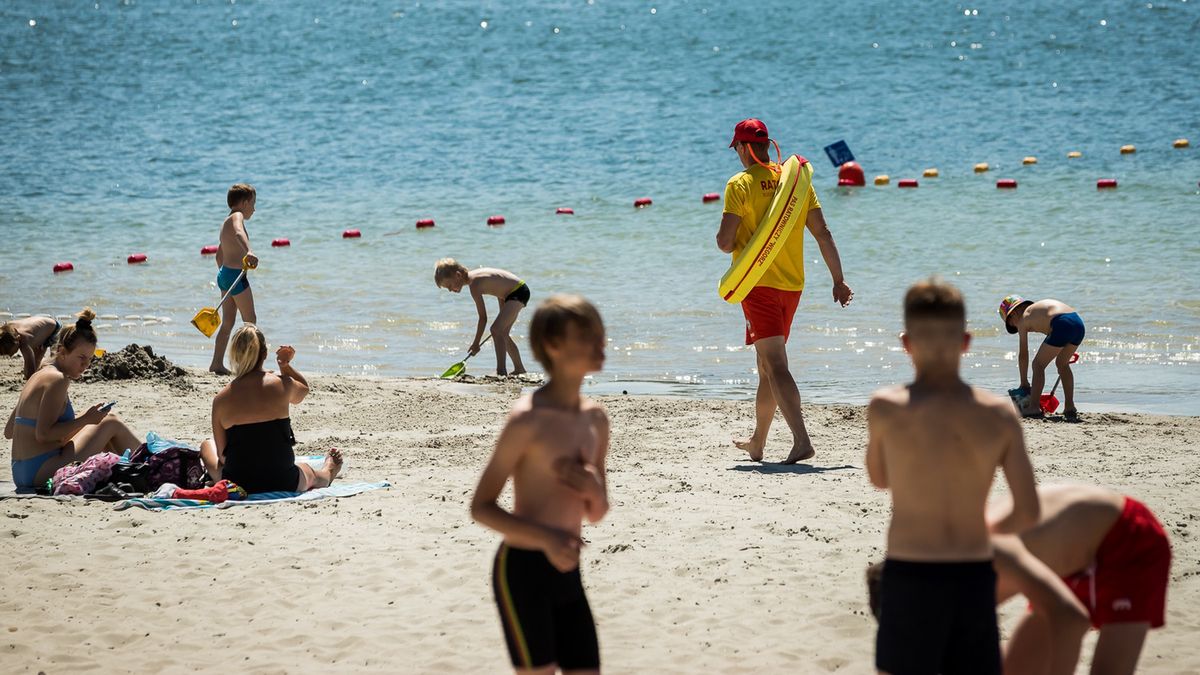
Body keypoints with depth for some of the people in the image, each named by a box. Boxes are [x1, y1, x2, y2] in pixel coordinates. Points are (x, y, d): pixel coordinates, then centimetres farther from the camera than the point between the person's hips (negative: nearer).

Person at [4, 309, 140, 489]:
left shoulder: (39, 376, 14)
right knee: (111, 423, 2)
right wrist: (85, 419, -16)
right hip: (43, 472, -9)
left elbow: (9, 431, 16)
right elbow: (43, 434, -22)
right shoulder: (58, 380, -14)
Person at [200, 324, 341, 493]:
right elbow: (303, 390, 18)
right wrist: (285, 365, 15)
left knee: (207, 446, 32)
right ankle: (327, 473, 72)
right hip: (284, 484, 0)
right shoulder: (282, 385, -9)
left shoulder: (221, 399, -10)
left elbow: (222, 455, -1)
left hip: (237, 486, 0)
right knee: (310, 473, 38)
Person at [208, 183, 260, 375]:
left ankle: (217, 364, 11)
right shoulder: (237, 217, -10)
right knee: (250, 320, -1)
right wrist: (248, 251, -52)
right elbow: (239, 233, -35)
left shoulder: (226, 222, 20)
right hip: (235, 274, -9)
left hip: (224, 273, 9)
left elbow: (219, 254, 28)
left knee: (227, 323, 12)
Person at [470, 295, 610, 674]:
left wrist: (595, 491, -8)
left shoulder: (595, 420, 9)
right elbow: (481, 507, -12)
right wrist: (545, 537, -26)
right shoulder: (528, 419, -14)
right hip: (523, 569, -7)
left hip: (567, 573, 8)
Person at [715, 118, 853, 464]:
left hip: (758, 284, -6)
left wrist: (723, 238, 12)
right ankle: (757, 443, 29)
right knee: (767, 365, 18)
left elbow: (725, 243, -12)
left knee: (776, 365, -12)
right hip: (792, 284, 6)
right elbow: (822, 233, 5)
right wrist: (838, 280, 8)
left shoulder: (740, 184, -9)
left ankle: (801, 440, -26)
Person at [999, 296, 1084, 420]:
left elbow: (1023, 355, 16)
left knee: (1038, 364, 8)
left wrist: (1024, 382, 23)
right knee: (1062, 363, 26)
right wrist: (1067, 352, 37)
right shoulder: (1039, 307, 33)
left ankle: (1034, 408, 4)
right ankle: (1070, 407, 26)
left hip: (1062, 325, -7)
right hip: (1079, 323, 7)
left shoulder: (1023, 319, 13)